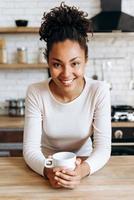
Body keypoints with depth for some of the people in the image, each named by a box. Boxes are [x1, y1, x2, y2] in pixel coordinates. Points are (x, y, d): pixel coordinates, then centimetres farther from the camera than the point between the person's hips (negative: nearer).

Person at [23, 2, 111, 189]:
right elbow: (30, 148, -15)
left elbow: (103, 147, -16)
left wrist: (83, 170, -36)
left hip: (84, 167, 0)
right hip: (47, 166, 0)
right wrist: (48, 171, -35)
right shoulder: (36, 93, -14)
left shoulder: (99, 91, -15)